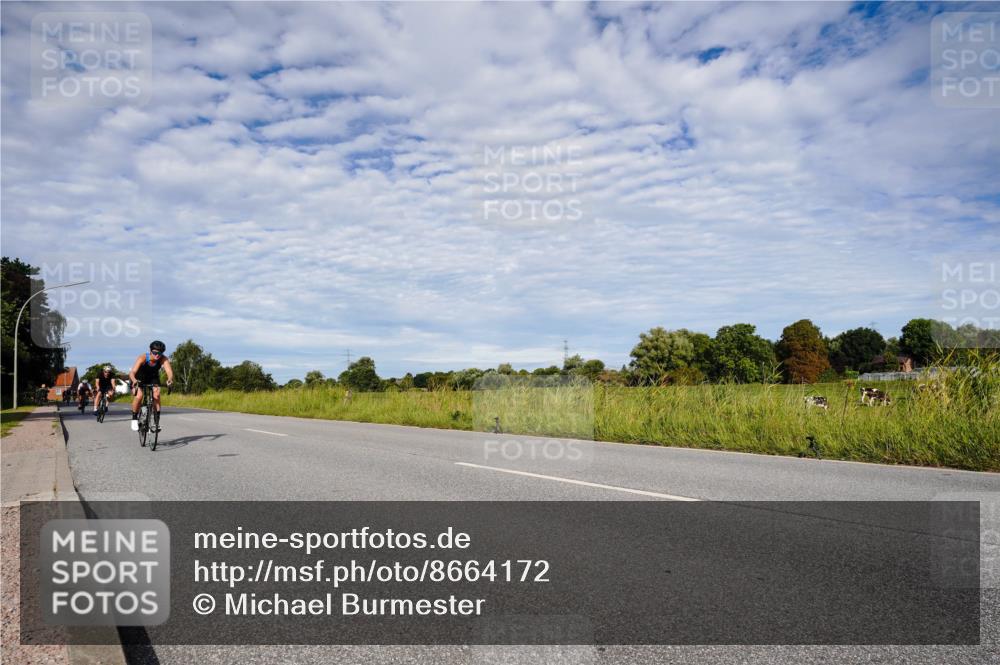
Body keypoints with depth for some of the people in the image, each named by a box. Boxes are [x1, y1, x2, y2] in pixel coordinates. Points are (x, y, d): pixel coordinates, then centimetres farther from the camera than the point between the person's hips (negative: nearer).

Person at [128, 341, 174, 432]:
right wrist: (134, 380, -66)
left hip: (153, 378, 2)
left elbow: (169, 370, -43)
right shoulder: (142, 358, -34)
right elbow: (132, 372, -44)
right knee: (139, 396, -26)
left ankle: (156, 421, -11)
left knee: (156, 395, -23)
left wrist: (170, 379, -65)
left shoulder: (164, 359, -28)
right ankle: (134, 419, -3)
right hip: (139, 378, -2)